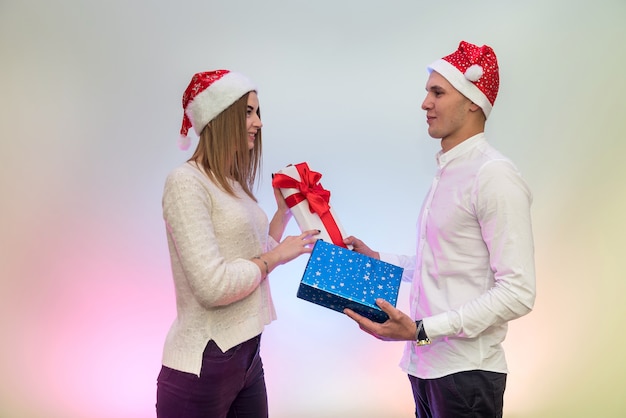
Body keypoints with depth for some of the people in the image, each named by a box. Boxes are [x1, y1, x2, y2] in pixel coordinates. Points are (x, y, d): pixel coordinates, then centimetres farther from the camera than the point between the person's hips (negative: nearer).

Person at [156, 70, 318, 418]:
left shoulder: (234, 185, 9)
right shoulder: (186, 182, -16)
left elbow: (251, 260, 8)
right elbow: (213, 286, -24)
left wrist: (284, 211, 11)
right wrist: (277, 255, -11)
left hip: (247, 353, 8)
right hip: (203, 364, -8)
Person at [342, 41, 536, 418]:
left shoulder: (494, 175, -16)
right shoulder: (447, 172, 11)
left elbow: (518, 293, -20)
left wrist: (422, 329, -24)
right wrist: (378, 259, 12)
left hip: (465, 372, -8)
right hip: (425, 363, 8)